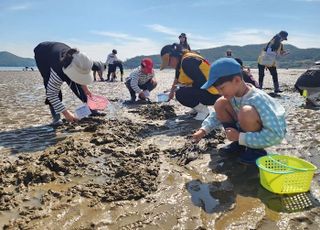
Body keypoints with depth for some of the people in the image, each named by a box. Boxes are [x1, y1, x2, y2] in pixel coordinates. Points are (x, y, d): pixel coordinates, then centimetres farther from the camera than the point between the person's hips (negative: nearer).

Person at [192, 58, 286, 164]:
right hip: (251, 128, 7)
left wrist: (240, 137, -34)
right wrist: (203, 129, -5)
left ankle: (256, 150, -11)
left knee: (246, 112, -38)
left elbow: (276, 135, -38)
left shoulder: (257, 99, -34)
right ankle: (238, 144, 5)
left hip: (274, 133, -7)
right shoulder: (232, 93, -12)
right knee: (220, 104, -6)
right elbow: (217, 114, 7)